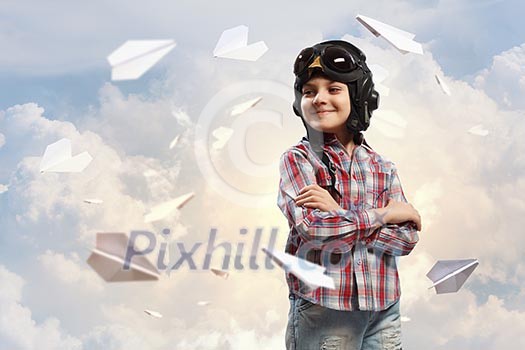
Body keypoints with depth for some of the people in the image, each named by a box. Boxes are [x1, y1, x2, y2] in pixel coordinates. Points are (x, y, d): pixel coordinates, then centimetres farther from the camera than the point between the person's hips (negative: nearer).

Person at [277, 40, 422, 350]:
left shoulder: (383, 168, 7)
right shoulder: (297, 159, -3)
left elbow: (407, 238, -3)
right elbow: (312, 227, -17)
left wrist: (338, 217, -13)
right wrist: (384, 212, -9)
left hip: (384, 310, 3)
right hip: (323, 311, -3)